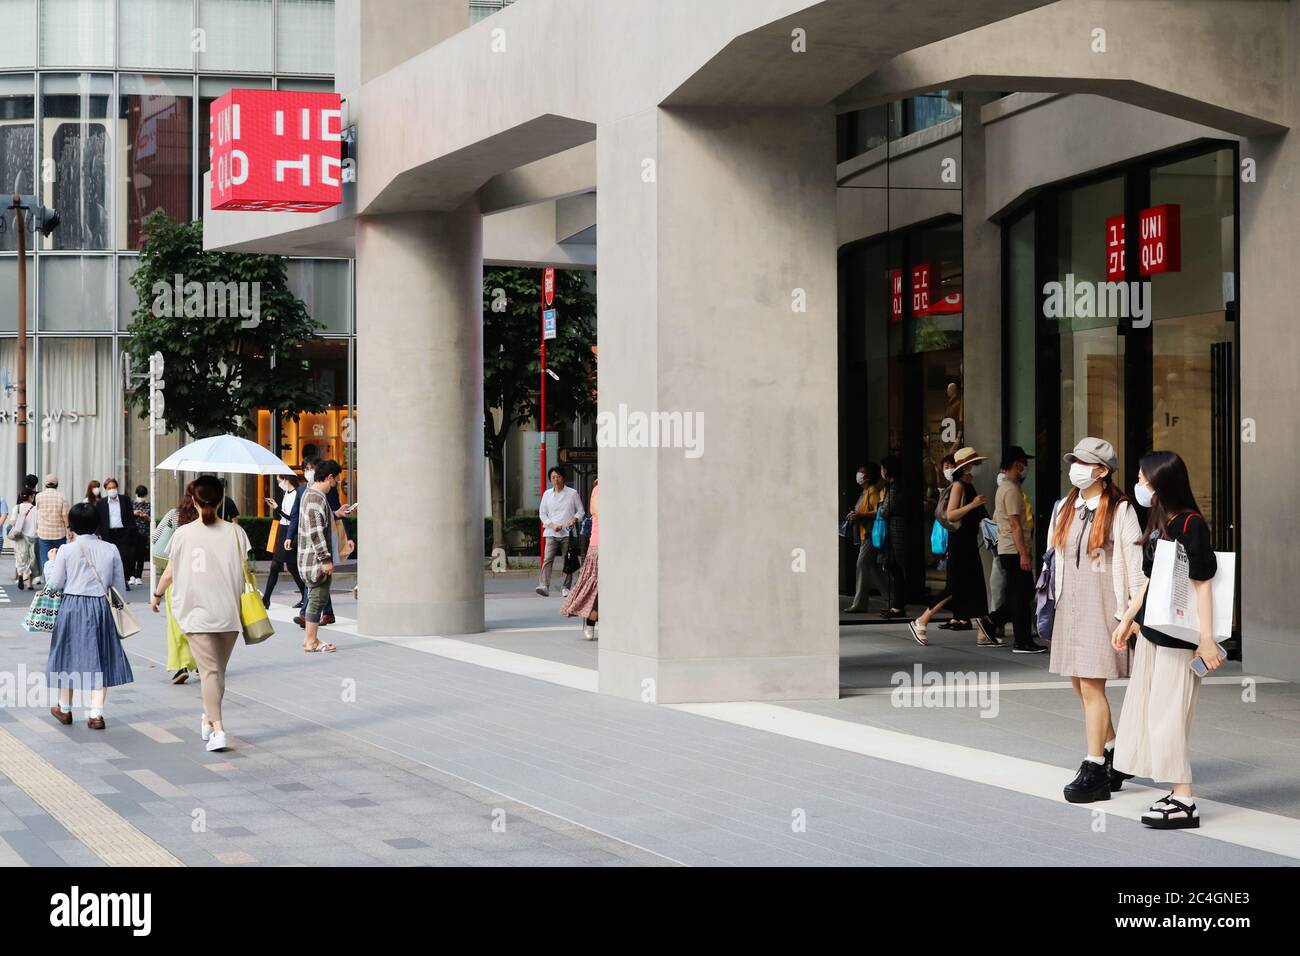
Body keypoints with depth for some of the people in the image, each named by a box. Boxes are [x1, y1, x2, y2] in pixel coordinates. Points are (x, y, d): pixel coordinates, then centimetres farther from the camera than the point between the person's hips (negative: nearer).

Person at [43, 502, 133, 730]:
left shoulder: (66, 550, -8)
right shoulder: (110, 550, 0)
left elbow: (55, 584, -3)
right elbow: (119, 587, 5)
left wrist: (50, 561, 13)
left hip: (72, 606, -1)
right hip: (100, 607, 1)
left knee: (69, 656, 14)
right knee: (99, 659, 7)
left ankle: (64, 708, 29)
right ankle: (96, 713, 1)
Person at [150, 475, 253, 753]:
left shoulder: (183, 534, -4)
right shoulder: (234, 532, -1)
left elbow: (169, 574, 4)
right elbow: (244, 573, 1)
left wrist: (157, 595, 23)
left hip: (197, 612, -2)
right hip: (229, 611, 2)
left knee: (209, 670, -5)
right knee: (219, 669, 17)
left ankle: (217, 728, -15)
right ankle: (209, 719, 31)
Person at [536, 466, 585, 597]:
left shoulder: (573, 493, 6)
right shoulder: (547, 494, 11)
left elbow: (580, 511, 10)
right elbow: (542, 513, 12)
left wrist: (574, 519, -12)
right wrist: (552, 525, -4)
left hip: (568, 532, -1)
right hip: (551, 533, 1)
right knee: (547, 559, -14)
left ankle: (566, 587, 10)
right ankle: (544, 586, -23)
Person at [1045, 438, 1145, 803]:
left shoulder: (1120, 511, -6)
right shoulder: (1064, 509, 14)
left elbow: (1134, 564, -7)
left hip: (1101, 605, -7)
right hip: (1070, 605, 7)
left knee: (1091, 686, -9)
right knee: (1080, 685, 10)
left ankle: (1095, 770, -5)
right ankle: (1112, 753, 25)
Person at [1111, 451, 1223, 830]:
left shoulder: (1190, 525, -14)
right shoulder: (1157, 523, 11)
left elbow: (1201, 584, -17)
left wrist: (1207, 639, -19)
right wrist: (1127, 620, 22)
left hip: (1179, 637, -9)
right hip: (1152, 632, 9)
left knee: (1168, 717, -7)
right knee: (1152, 714, 9)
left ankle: (1184, 802, -2)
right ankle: (1178, 793, 14)